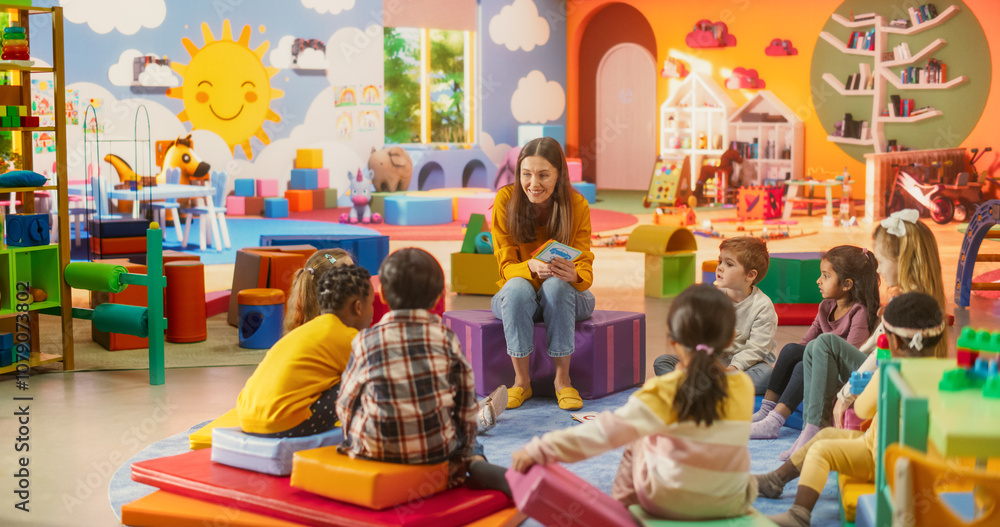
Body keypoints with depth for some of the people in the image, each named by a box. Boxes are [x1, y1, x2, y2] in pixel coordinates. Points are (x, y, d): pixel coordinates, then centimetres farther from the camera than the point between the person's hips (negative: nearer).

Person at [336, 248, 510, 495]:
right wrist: (466, 456, 18)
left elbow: (346, 403, 5)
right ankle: (479, 469, -3)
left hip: (375, 449, 0)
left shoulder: (365, 341, -3)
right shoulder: (445, 337, -1)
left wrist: (355, 443, 24)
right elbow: (466, 405, 5)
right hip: (436, 448, 0)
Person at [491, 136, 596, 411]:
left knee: (557, 285, -34)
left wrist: (573, 274, -39)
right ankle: (522, 380, -21)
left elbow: (585, 269, -13)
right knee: (517, 288, -34)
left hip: (566, 296, 0)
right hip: (517, 299, 0)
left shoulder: (577, 204, -12)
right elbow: (506, 266, -13)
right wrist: (531, 267, -37)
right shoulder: (506, 200, -13)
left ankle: (563, 378, -23)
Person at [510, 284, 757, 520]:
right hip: (730, 505, 2)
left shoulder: (664, 392, -21)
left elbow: (608, 431, -29)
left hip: (667, 503, -2)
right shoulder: (744, 386, -10)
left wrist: (539, 450, -29)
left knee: (637, 445, 25)